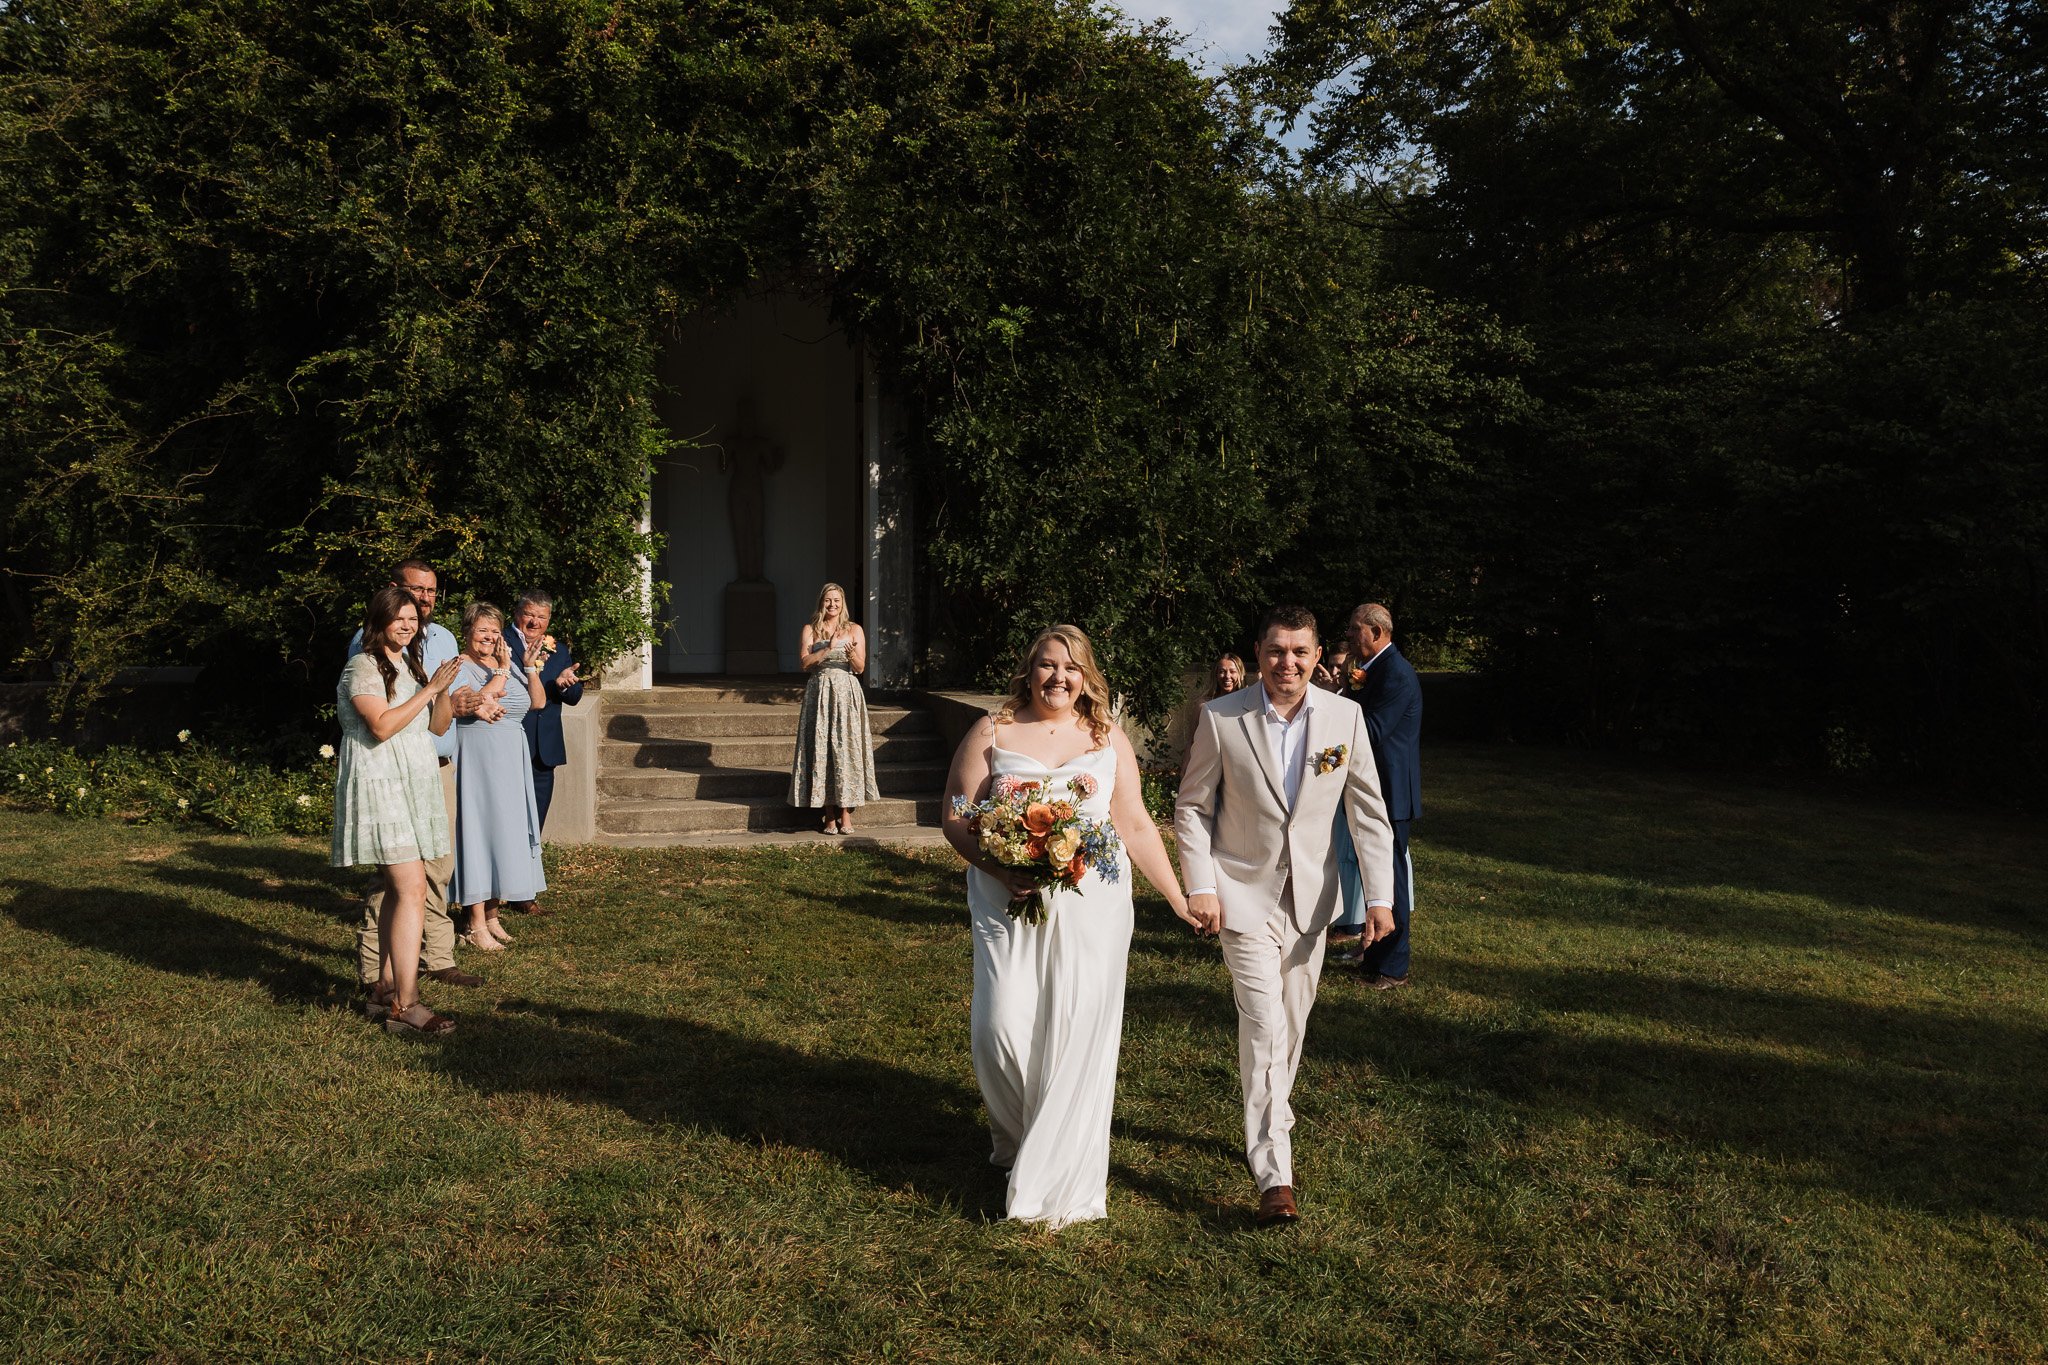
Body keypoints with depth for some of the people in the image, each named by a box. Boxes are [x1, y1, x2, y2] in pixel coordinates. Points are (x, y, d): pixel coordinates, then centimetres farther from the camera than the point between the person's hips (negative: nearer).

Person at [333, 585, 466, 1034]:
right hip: (380, 786, -9)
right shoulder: (363, 666, -9)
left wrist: (444, 691, -2)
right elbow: (382, 726, -20)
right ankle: (405, 1006, -18)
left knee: (397, 890, 12)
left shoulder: (409, 665, 16)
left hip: (414, 786, 9)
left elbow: (438, 726, 16)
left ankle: (386, 985, 21)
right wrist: (430, 688, -18)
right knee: (412, 890, -16)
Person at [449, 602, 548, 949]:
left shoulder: (507, 662, 14)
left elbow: (538, 702, 9)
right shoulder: (461, 667, -7)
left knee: (504, 830, 10)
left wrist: (530, 667, -3)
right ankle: (477, 925, -2)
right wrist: (502, 671, -16)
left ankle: (492, 915, 19)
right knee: (478, 830, -6)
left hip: (511, 761, 7)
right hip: (478, 761, -7)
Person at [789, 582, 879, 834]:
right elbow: (805, 662, -4)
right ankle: (830, 816, 1)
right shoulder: (810, 630, 8)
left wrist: (851, 653, -17)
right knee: (821, 749, -3)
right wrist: (828, 648, -15)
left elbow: (860, 668, 3)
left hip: (847, 693, 0)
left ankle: (846, 815, -2)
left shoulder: (854, 630, 8)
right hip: (820, 693, 0)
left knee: (846, 749, -5)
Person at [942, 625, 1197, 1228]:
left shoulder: (1109, 740, 10)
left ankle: (1061, 1181, 11)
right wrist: (1002, 871, -14)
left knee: (1077, 1036, -2)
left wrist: (1179, 899, 7)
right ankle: (1018, 1139, 22)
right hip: (1009, 904, -1)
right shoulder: (992, 733, 4)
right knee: (1003, 1025, -9)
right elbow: (956, 819, 1)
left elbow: (1136, 826, 12)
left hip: (1091, 905, 1)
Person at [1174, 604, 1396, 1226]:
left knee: (1291, 1025, 14)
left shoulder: (1346, 717, -5)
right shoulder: (1220, 719, -11)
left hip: (1310, 895, 3)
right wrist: (1200, 886, -9)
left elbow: (1368, 812, -1)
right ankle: (1274, 1175, -8)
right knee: (1263, 1024, -11)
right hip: (1244, 893, -3)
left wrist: (1380, 895, -6)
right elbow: (1192, 807, -1)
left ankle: (1268, 1129, 36)